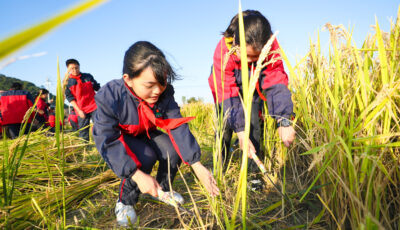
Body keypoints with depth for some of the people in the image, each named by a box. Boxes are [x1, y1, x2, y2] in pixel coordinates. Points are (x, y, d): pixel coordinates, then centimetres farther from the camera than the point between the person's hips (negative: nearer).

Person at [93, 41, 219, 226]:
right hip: (118, 138, -4)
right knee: (145, 157, -32)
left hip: (145, 134, 4)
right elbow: (108, 141, -32)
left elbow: (177, 126, -24)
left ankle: (162, 189, 10)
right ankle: (125, 202, -6)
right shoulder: (109, 97, -34)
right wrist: (138, 176, -40)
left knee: (174, 150, -19)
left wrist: (197, 166, -32)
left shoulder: (164, 93, -23)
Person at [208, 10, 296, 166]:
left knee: (253, 124, -13)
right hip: (228, 88, -1)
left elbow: (277, 82, -34)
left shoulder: (271, 46, -31)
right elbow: (228, 94, -38)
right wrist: (240, 131, -44)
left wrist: (284, 120, -48)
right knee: (225, 125, -9)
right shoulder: (223, 50, -37)